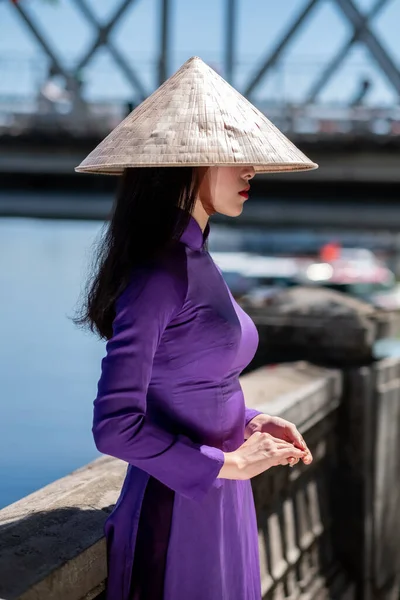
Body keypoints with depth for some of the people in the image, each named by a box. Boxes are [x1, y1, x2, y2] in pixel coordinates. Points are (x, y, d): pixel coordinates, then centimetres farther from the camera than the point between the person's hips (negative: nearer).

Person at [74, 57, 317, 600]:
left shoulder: (196, 262, 9)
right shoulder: (158, 274, -20)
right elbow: (116, 426, -24)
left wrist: (250, 423, 3)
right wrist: (230, 462, -17)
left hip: (219, 506, 9)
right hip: (177, 510, -9)